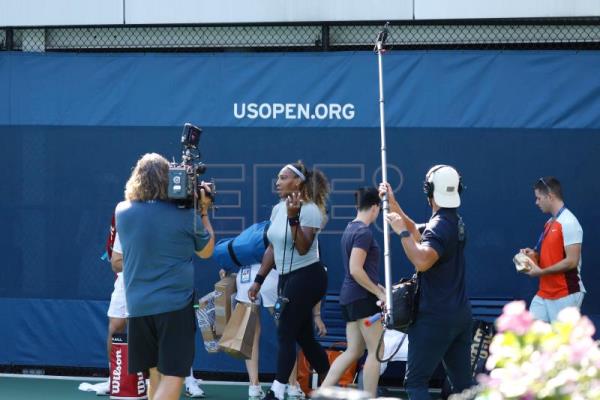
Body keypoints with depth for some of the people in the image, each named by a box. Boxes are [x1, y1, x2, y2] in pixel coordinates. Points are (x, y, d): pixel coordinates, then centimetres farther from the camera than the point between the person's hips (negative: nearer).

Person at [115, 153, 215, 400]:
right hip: (176, 305, -4)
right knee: (173, 376, -7)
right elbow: (206, 251, 10)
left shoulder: (123, 212, 0)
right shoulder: (185, 214, -7)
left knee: (156, 374, 16)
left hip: (138, 306, 4)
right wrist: (203, 211, 17)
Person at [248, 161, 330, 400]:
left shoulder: (310, 210, -14)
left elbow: (303, 248, -24)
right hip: (287, 278, 8)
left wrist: (293, 218, -33)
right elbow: (272, 248, 17)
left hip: (307, 277, -8)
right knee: (304, 337, 12)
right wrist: (258, 280, 16)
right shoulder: (278, 209, 10)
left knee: (285, 334, -10)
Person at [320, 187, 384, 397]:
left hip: (349, 297, 9)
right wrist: (379, 293, -15)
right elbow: (356, 270, -22)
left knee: (353, 351, 11)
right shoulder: (364, 232, -15)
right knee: (376, 350, -1)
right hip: (363, 298, -9)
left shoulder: (350, 228, 14)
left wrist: (377, 286, 20)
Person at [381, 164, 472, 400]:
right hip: (461, 315, 9)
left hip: (435, 317, -9)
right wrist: (393, 205, 25)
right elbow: (420, 235, 25)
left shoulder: (439, 226, -17)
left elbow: (422, 261, -34)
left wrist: (402, 231, -22)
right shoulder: (456, 222, 11)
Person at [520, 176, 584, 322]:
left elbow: (572, 261, -22)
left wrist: (541, 272, -18)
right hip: (544, 294, 9)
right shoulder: (550, 223, 12)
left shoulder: (569, 223, -16)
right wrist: (534, 255, 4)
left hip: (566, 295, -9)